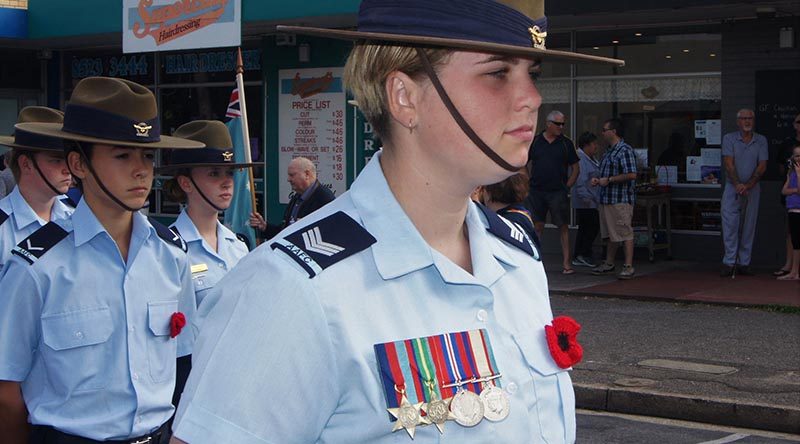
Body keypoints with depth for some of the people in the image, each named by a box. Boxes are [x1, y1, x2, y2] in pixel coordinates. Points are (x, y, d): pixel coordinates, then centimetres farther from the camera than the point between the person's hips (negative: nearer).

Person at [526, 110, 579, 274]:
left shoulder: (566, 143, 6)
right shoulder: (535, 142, 6)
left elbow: (576, 168, 9)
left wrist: (567, 186, 0)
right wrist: (530, 181, 4)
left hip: (558, 192, -1)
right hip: (537, 192, 1)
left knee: (563, 226, -3)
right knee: (537, 226, 3)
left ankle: (566, 262, -2)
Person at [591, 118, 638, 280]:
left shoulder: (625, 150, -13)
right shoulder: (609, 151, 18)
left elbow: (632, 175, -23)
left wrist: (608, 180, -18)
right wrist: (598, 180, 10)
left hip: (621, 199, -10)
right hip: (607, 199, 10)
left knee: (625, 233, -6)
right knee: (610, 234, 17)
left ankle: (629, 266, -4)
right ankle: (608, 264, 25)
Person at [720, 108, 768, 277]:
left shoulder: (761, 141, 6)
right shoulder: (729, 138, 1)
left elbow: (762, 166, -1)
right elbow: (729, 163, -7)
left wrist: (748, 185, -14)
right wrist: (737, 185, -19)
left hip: (753, 189, 2)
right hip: (732, 187, -2)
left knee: (748, 226, 3)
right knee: (730, 225, -9)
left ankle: (744, 263, 8)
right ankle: (729, 262, -7)